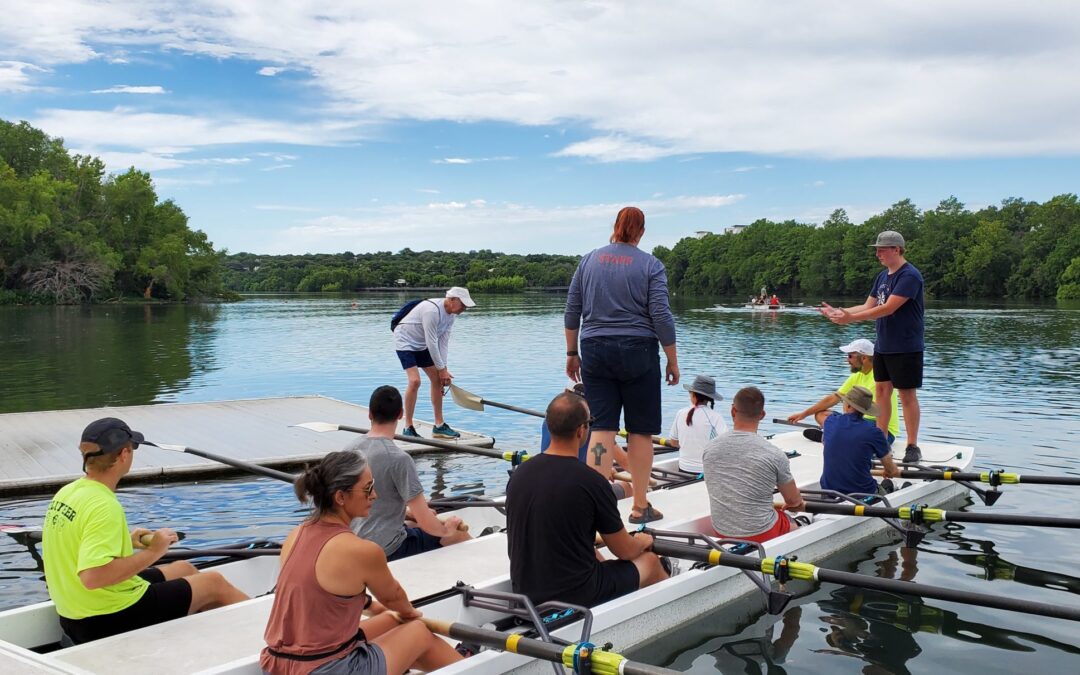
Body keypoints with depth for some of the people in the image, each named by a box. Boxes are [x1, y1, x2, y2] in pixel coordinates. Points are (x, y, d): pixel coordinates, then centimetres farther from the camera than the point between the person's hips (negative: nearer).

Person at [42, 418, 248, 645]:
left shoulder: (67, 492, 1)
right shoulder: (104, 506, -28)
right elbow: (92, 577, -36)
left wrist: (126, 541, 11)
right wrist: (152, 552, -27)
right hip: (114, 621, -9)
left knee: (183, 569, 25)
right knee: (214, 583, 7)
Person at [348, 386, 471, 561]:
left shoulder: (349, 450, 1)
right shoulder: (399, 459, -21)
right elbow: (426, 523, -20)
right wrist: (447, 529, 0)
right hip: (387, 551, -8)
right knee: (460, 535, 6)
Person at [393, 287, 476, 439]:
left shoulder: (451, 314, -4)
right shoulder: (432, 310, -32)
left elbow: (443, 342, -4)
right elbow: (431, 343, -29)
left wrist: (443, 369, -11)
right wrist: (442, 369, -22)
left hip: (421, 345, 9)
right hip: (405, 342, -9)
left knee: (437, 380, 5)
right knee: (414, 381, -22)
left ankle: (439, 426, 13)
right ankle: (408, 428, -12)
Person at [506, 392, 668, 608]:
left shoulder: (518, 474, -3)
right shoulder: (591, 481, -20)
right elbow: (624, 551, -7)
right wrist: (644, 541, 17)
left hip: (525, 592, 6)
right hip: (576, 596, -6)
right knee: (650, 561, 17)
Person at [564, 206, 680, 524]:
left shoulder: (589, 260, 7)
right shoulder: (650, 265, -3)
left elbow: (572, 311, 8)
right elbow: (661, 317, -8)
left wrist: (572, 353, 16)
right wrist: (673, 361, 1)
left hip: (595, 352, 3)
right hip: (637, 353, -2)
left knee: (602, 427, 2)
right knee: (641, 431, 7)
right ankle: (640, 507, 14)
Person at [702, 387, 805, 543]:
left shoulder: (710, 448, -5)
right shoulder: (774, 454, -17)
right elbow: (793, 501, -1)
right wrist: (799, 501, 25)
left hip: (721, 532, 4)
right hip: (761, 535, -4)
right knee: (795, 524, 27)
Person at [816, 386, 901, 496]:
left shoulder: (832, 422, -3)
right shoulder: (873, 432, -12)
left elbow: (820, 414, 26)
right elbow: (892, 472, 1)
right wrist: (896, 471, 24)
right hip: (862, 494, -3)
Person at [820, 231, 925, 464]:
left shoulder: (909, 276, -17)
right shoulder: (883, 276, 11)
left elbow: (888, 308, -25)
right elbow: (868, 306, 10)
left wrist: (851, 318, -26)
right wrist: (839, 312, -3)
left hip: (906, 347, -8)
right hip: (883, 346, 8)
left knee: (907, 395, -1)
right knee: (881, 391, 10)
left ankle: (912, 447, 7)